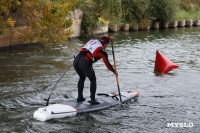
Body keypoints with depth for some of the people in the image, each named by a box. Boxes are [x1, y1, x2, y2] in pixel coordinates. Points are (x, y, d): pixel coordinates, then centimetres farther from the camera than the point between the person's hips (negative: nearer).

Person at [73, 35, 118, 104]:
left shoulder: (93, 40, 22)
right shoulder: (103, 52, 6)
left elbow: (101, 41, 49)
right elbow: (107, 64, 15)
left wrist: (108, 38, 46)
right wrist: (114, 72, 29)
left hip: (76, 60, 7)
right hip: (84, 63, -7)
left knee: (82, 78, 28)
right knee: (93, 80, 12)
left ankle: (80, 97, 30)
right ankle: (93, 100, 10)